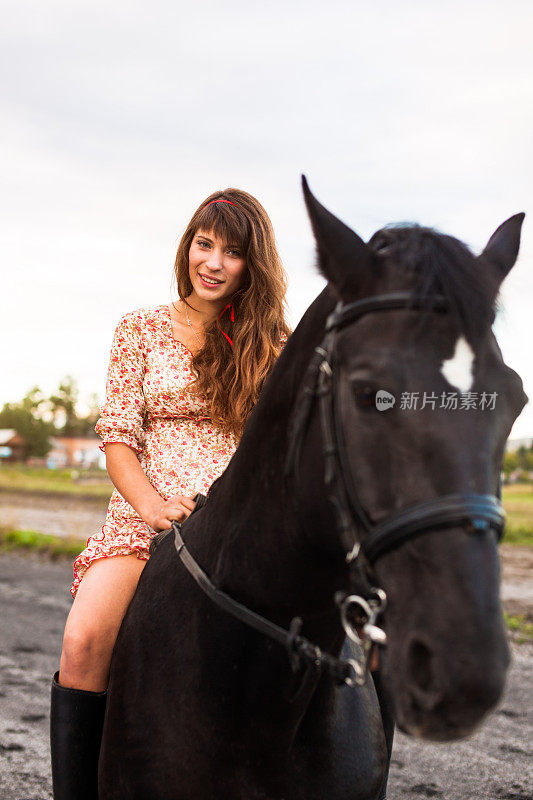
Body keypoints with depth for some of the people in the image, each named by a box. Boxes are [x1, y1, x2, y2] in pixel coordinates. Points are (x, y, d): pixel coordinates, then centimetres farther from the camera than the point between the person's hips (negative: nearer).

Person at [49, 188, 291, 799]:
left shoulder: (270, 342, 13)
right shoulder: (141, 330, 12)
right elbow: (117, 436, 5)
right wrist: (151, 504, -14)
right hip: (149, 512, 0)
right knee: (83, 641, -26)